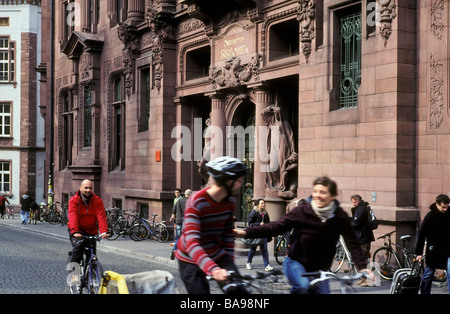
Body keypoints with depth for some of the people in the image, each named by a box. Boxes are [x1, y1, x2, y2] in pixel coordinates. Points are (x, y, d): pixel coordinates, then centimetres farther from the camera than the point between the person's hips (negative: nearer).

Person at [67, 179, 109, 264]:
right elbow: (73, 217, -21)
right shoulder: (74, 200, -8)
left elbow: (101, 217, -15)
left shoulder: (97, 201, -4)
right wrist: (75, 231, -37)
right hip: (77, 231, -2)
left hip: (91, 232, 2)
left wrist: (104, 232, -30)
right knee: (78, 246, -28)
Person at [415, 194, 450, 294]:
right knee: (428, 274, 7)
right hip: (433, 250, -2)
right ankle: (424, 293, 18)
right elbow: (421, 235, -8)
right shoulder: (430, 216, -10)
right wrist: (419, 253, -9)